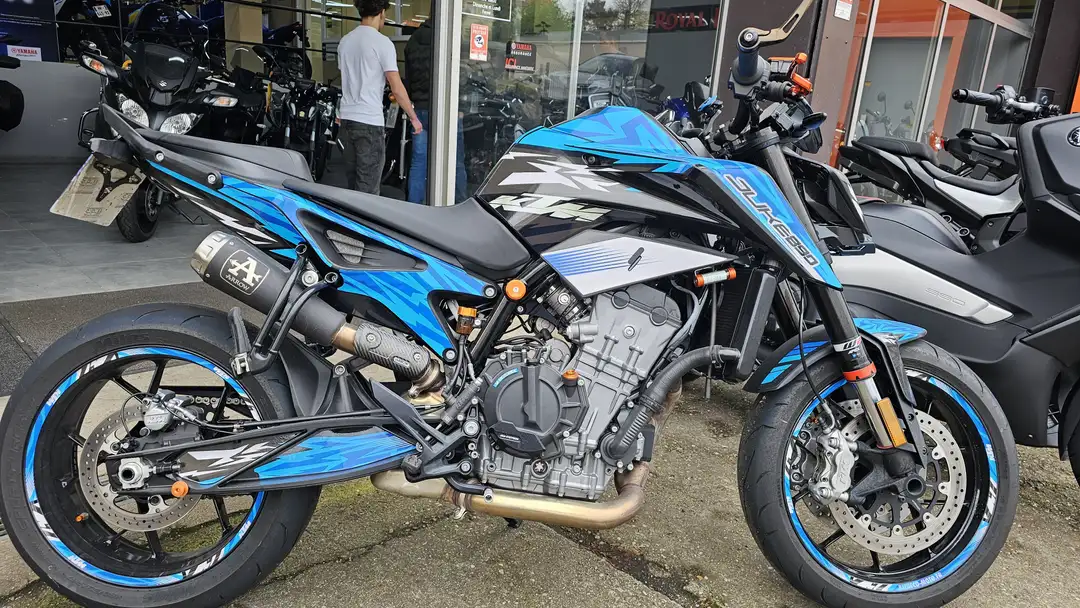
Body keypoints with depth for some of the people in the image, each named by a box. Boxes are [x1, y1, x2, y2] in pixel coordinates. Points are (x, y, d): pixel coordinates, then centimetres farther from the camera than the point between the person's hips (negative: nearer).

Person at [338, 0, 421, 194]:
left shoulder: (344, 41, 11)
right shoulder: (382, 42, -10)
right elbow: (396, 88, -13)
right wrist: (414, 118, -3)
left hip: (347, 117, 8)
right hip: (370, 121, -7)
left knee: (353, 181, 15)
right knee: (368, 186, -4)